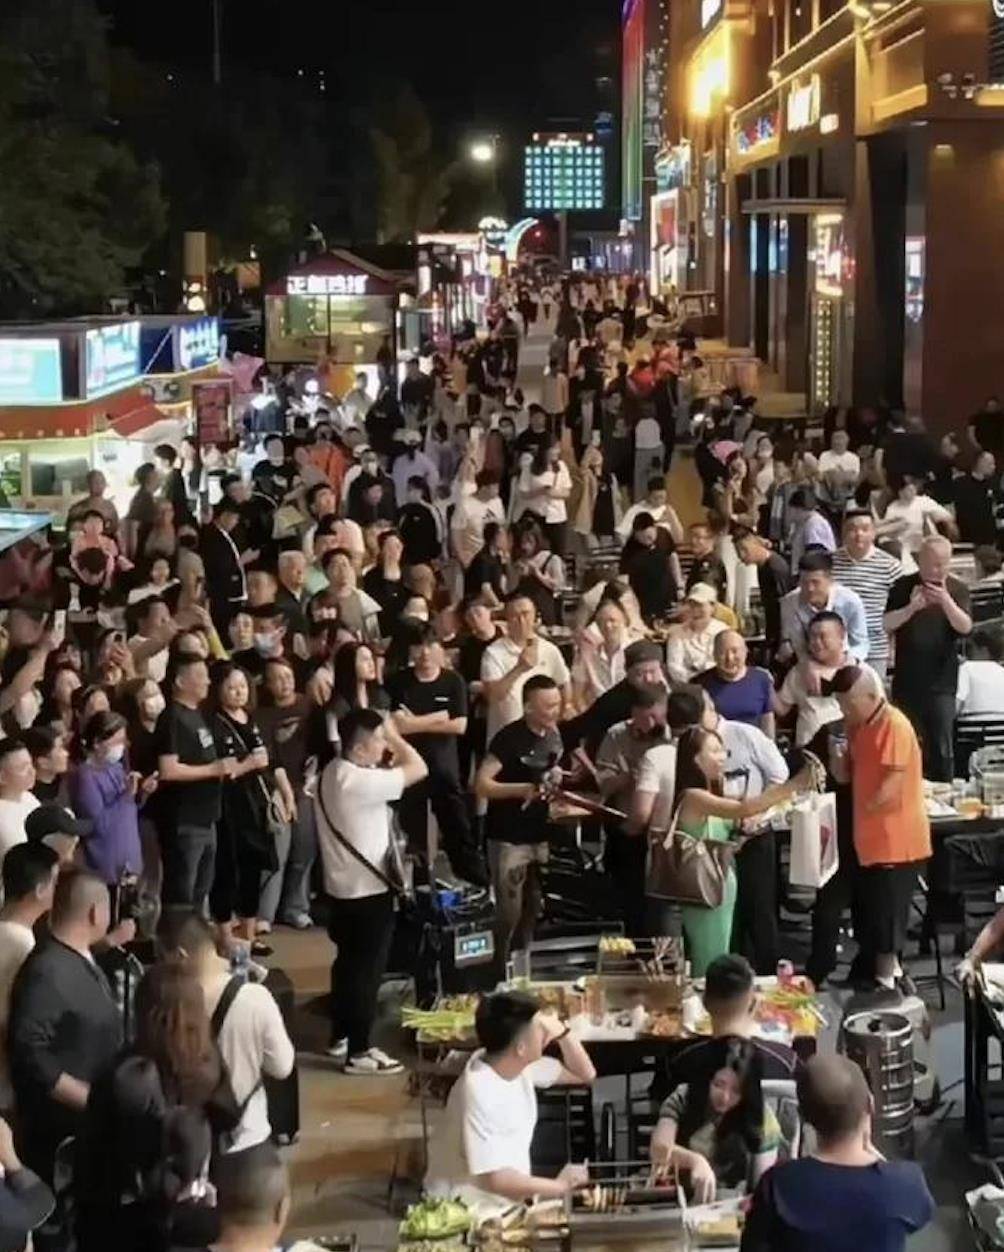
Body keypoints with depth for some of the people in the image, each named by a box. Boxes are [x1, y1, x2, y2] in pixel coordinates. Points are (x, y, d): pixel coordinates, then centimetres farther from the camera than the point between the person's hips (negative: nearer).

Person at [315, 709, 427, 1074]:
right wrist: (395, 735, -9)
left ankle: (340, 1036, 30)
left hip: (342, 887, 10)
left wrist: (387, 740, 6)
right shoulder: (360, 781, -25)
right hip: (368, 890, -10)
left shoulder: (332, 773, 5)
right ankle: (358, 1052, 6)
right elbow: (418, 769, -22)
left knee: (348, 963, 20)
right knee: (367, 970, 0)